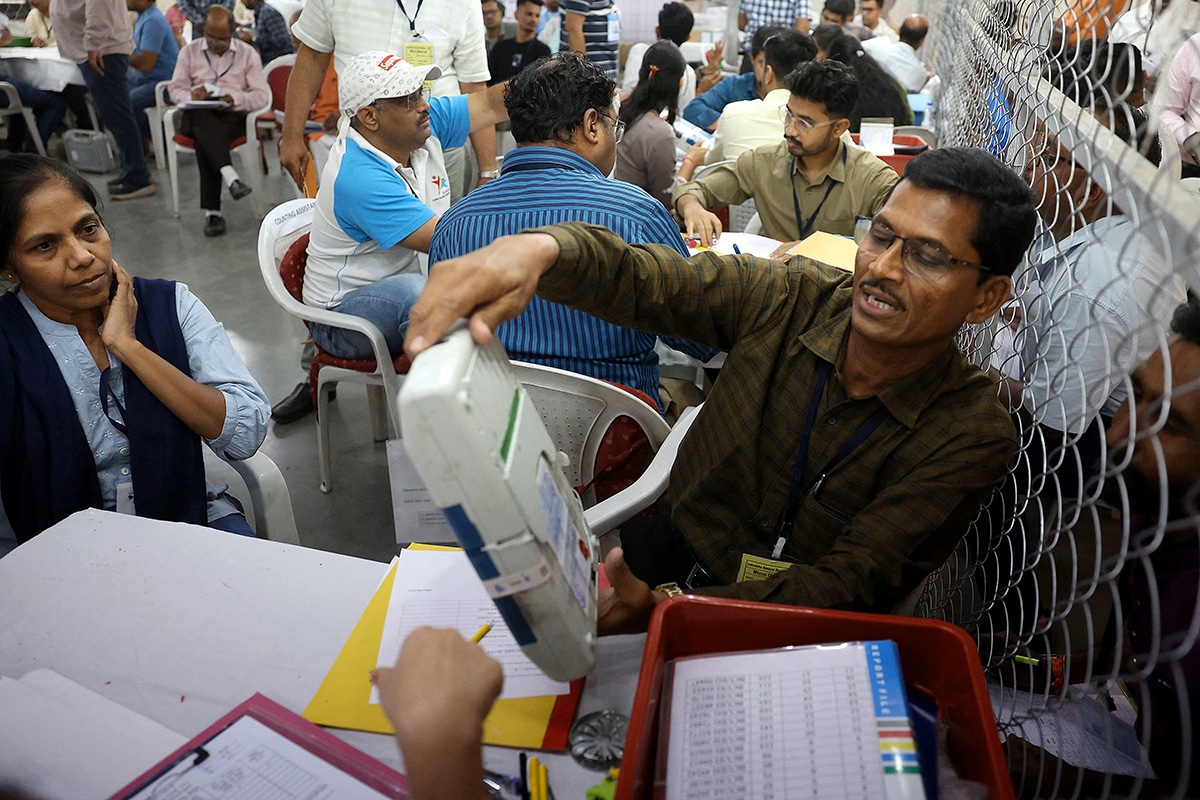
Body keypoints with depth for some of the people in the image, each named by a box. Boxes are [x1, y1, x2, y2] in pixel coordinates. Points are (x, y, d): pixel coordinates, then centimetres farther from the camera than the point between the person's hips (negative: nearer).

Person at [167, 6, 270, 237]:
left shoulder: (248, 53, 14)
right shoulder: (190, 51, 18)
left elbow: (262, 94, 3)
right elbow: (175, 88, 13)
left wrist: (237, 100, -18)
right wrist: (190, 96, -13)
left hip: (233, 116, -1)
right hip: (198, 116, 1)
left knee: (205, 139, -35)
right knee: (203, 119, -39)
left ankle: (211, 211, -40)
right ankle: (231, 177, -55)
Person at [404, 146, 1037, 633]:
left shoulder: (972, 437, -16)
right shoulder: (790, 300, -10)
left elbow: (849, 586, -20)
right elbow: (639, 280, -20)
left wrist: (667, 606, -32)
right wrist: (538, 249, -44)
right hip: (679, 548, 3)